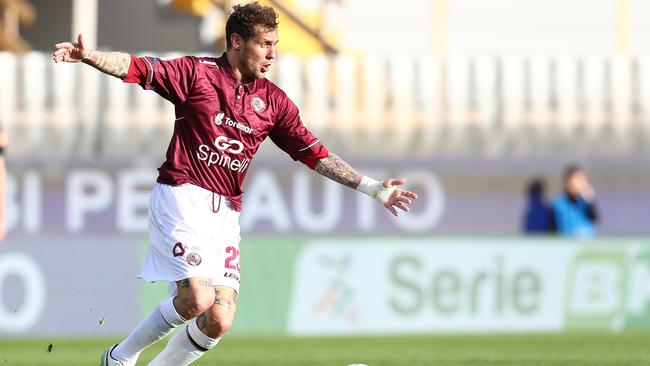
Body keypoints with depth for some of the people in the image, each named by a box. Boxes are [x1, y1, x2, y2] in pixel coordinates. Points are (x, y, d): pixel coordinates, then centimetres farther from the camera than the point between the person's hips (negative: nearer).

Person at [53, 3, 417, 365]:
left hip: (225, 213, 5)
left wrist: (373, 188, 12)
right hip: (182, 197, -5)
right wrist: (90, 56, -27)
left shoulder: (273, 101, 12)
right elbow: (138, 68, -8)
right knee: (197, 299, -21)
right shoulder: (197, 72, 0)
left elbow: (315, 154, 15)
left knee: (220, 320, -6)